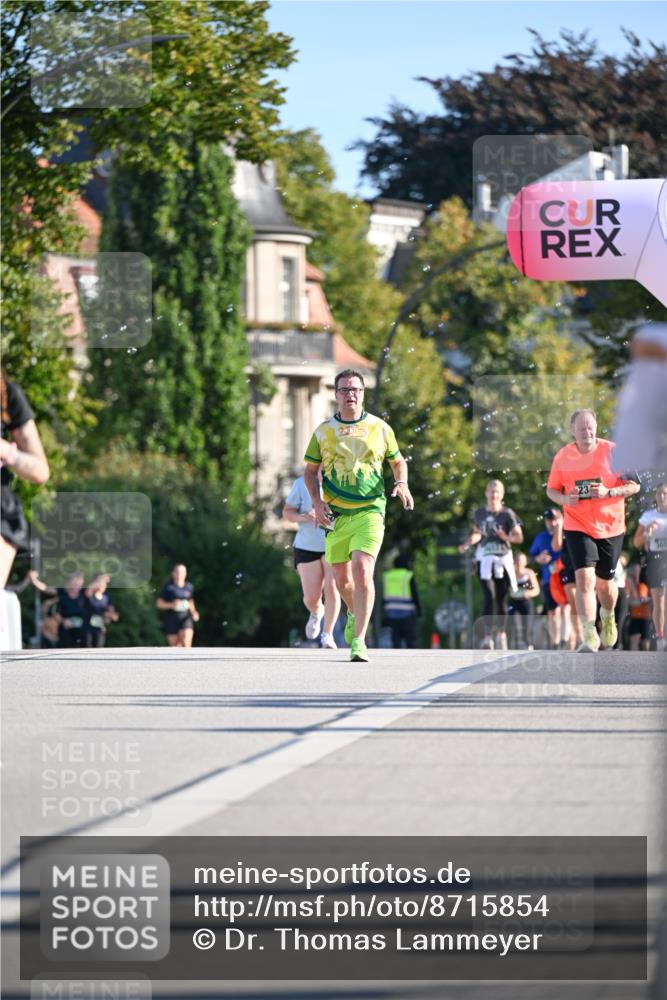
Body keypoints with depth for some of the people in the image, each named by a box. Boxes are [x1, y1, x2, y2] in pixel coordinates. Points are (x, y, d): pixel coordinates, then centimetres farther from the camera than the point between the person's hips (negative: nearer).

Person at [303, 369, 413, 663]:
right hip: (336, 514, 2)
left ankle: (358, 641, -17)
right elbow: (310, 470, 13)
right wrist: (317, 501, -2)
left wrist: (402, 483, -5)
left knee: (362, 571, -18)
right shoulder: (323, 431, 5)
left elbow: (398, 461, 16)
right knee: (341, 578, 8)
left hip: (369, 510, -2)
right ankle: (355, 614, 41)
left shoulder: (380, 429, 4)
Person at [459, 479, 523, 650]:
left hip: (503, 559, 0)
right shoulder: (479, 514, 5)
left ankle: (501, 635, 22)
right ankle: (487, 636, -18)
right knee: (489, 598, -14)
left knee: (501, 600, 7)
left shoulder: (507, 514, -3)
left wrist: (507, 537, -25)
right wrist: (467, 544, 4)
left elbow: (519, 537, -5)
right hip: (485, 559, 0)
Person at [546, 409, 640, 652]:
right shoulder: (562, 456, -3)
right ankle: (590, 637, -16)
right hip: (578, 527, 0)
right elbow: (551, 489, 8)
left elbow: (634, 485, -5)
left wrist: (608, 492, -23)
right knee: (584, 578, -17)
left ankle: (608, 617, 45)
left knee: (605, 583, 12)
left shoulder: (612, 452, -8)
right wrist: (564, 499, -14)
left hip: (611, 528, 0)